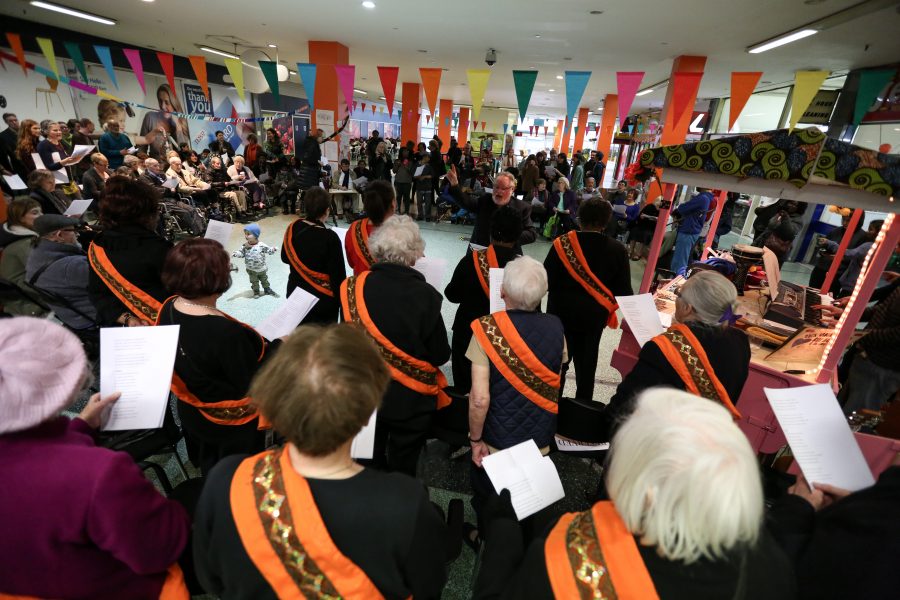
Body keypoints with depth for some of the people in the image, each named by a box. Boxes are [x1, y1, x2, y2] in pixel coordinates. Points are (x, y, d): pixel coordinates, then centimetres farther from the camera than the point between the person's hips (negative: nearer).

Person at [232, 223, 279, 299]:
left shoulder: (261, 245, -18)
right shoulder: (245, 246, -11)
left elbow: (269, 250, -10)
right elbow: (241, 253, -5)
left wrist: (274, 249, -30)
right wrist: (236, 253, -25)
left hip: (262, 269, -1)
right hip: (251, 270, 1)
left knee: (264, 280, 19)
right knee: (254, 282, 16)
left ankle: (267, 290, 39)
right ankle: (256, 292, 33)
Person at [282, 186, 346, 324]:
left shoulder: (293, 228, -8)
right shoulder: (330, 237, -25)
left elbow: (285, 258, 8)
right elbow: (337, 274, -21)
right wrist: (343, 301, -10)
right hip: (323, 298, -5)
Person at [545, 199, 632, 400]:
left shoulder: (563, 243, -16)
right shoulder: (617, 250, -11)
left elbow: (547, 279, -14)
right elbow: (624, 291, -7)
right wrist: (607, 302, 13)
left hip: (562, 312, -1)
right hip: (594, 317, 2)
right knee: (586, 363, 19)